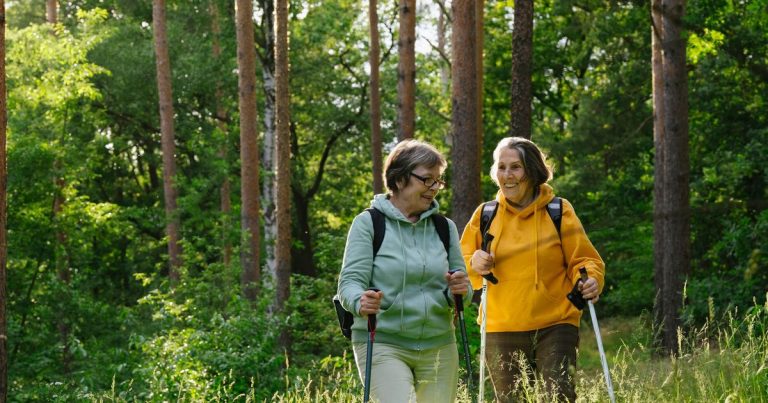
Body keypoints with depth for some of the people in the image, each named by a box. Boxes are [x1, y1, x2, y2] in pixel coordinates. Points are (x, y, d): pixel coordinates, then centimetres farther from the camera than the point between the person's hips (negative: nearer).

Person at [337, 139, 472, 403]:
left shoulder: (444, 227, 11)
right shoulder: (369, 223, -2)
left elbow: (462, 291, 12)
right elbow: (350, 281, -8)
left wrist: (459, 291, -12)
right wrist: (360, 302, -31)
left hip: (438, 348, 5)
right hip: (382, 344, -5)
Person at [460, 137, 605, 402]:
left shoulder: (560, 212, 1)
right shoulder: (485, 214, 7)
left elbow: (583, 259, 3)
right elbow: (459, 266, 13)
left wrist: (589, 280, -19)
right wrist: (473, 265, -10)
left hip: (554, 326, -2)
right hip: (502, 331, 2)